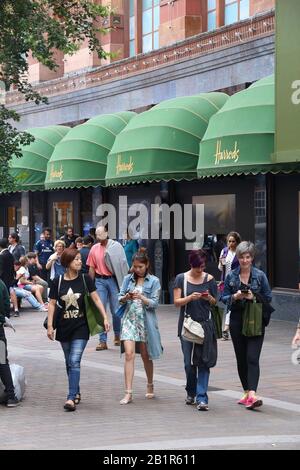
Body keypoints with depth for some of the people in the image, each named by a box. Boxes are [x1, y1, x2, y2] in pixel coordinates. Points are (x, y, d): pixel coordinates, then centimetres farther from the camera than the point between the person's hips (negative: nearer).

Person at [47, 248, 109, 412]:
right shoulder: (58, 281, 0)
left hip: (81, 326, -3)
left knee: (74, 362, -13)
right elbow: (52, 304, 2)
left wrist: (105, 318, -10)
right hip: (64, 327, 3)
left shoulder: (85, 279, -3)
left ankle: (71, 398, -16)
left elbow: (96, 299, -3)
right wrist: (50, 326, -3)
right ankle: (76, 393, 30)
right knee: (69, 363, 13)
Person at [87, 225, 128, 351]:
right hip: (100, 280, 2)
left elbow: (122, 264, -2)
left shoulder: (116, 246, -1)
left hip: (113, 280, -2)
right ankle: (102, 341, 2)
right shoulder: (94, 249, 7)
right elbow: (92, 268, 11)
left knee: (116, 310, 4)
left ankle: (117, 335, 27)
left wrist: (123, 281, -8)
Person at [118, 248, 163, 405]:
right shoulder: (128, 279, 7)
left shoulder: (154, 281, -1)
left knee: (146, 356, 11)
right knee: (129, 354, -11)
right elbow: (120, 298, 7)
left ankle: (150, 386, 36)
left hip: (145, 320, -1)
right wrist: (126, 297, -15)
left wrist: (141, 298, -22)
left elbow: (154, 303, -6)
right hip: (129, 319, 1)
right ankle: (128, 393, -13)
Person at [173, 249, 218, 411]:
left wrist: (209, 298, -11)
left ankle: (201, 398, -8)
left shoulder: (209, 279, 4)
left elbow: (215, 302, 11)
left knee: (203, 362, -7)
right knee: (189, 362, 5)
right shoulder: (181, 278, 2)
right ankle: (191, 393, 27)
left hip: (205, 325, 0)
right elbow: (176, 301, -1)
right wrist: (190, 297, -18)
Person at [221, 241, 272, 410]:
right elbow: (224, 297, 7)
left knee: (252, 358, -13)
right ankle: (247, 392, 21)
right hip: (237, 321, 3)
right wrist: (235, 297, -12)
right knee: (241, 358, 10)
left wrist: (253, 297, -16)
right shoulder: (231, 276, 6)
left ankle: (252, 394, -23)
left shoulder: (260, 275, -1)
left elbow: (268, 297, 1)